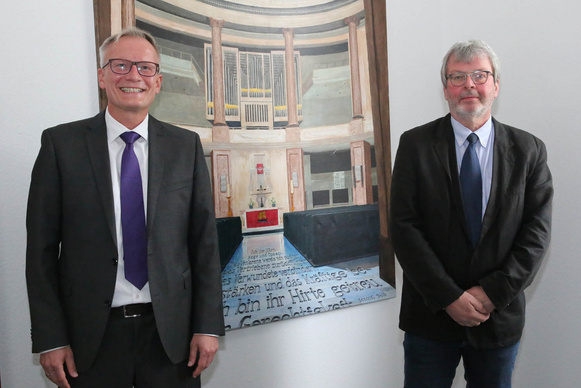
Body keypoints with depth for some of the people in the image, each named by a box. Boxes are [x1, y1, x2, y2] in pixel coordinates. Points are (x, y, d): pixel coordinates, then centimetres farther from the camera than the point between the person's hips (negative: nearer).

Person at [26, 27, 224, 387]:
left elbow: (205, 239, 0)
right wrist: (50, 339, -4)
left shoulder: (186, 145, 1)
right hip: (91, 334, 0)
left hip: (171, 331, 1)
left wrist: (208, 326, -3)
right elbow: (42, 248, -1)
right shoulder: (60, 143, -2)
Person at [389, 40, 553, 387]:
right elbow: (404, 226, -10)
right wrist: (448, 297, -14)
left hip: (500, 316, 2)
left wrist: (493, 293, -12)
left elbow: (537, 231, -3)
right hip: (430, 315, -1)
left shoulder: (529, 150, 1)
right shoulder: (415, 145, -5)